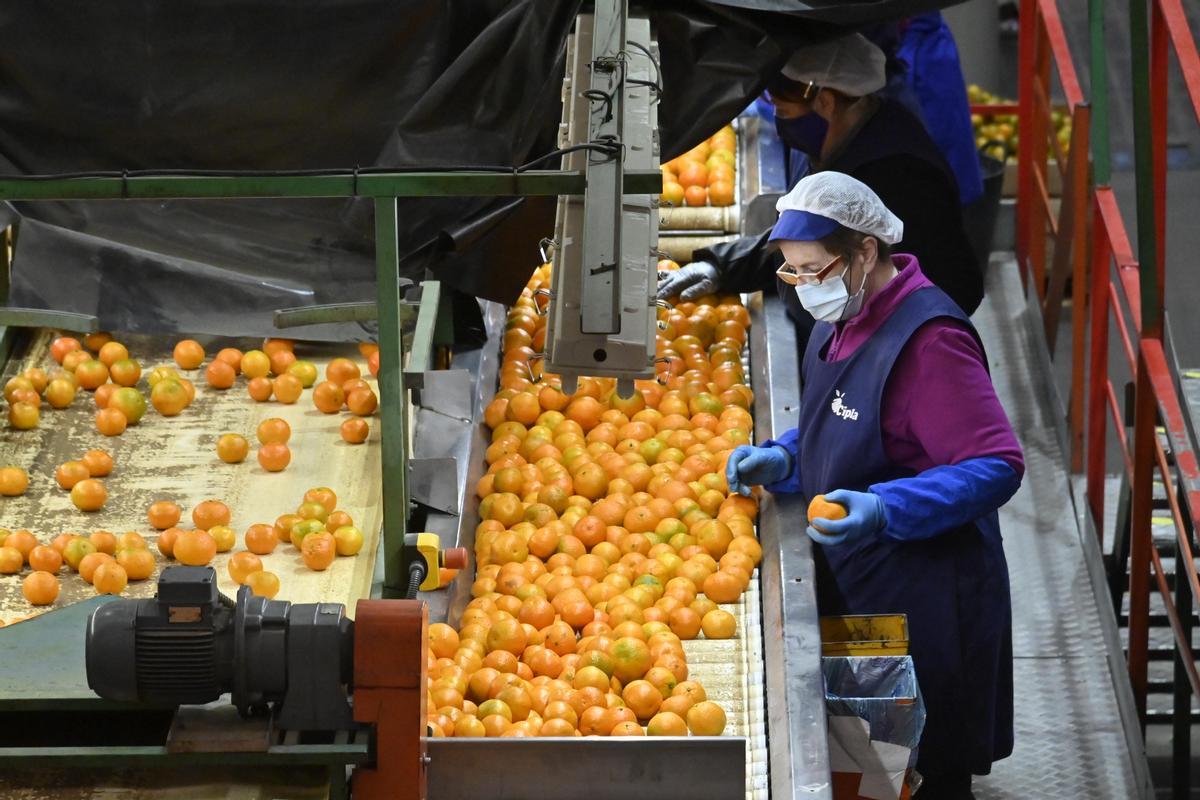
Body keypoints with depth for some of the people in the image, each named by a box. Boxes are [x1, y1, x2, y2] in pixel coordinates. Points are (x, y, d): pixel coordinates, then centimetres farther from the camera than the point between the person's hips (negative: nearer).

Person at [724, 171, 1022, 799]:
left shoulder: (928, 338, -23)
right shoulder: (841, 324, 8)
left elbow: (996, 466, -25)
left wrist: (883, 511, -35)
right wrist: (782, 460, 2)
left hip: (923, 601, -9)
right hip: (851, 583, 9)